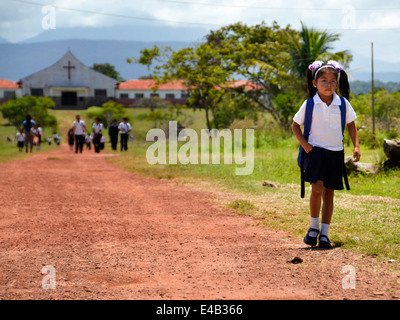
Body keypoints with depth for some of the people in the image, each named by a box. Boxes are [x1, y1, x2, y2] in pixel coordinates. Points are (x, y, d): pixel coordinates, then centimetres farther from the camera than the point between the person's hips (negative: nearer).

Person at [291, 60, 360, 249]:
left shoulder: (343, 104, 1)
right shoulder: (309, 104, -3)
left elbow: (351, 124, 14)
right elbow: (295, 125, 7)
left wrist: (356, 146, 4)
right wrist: (304, 144, -6)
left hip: (336, 153, 2)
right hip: (315, 150, -2)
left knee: (329, 193, 5)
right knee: (317, 188, -19)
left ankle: (324, 233, 12)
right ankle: (313, 227, -1)